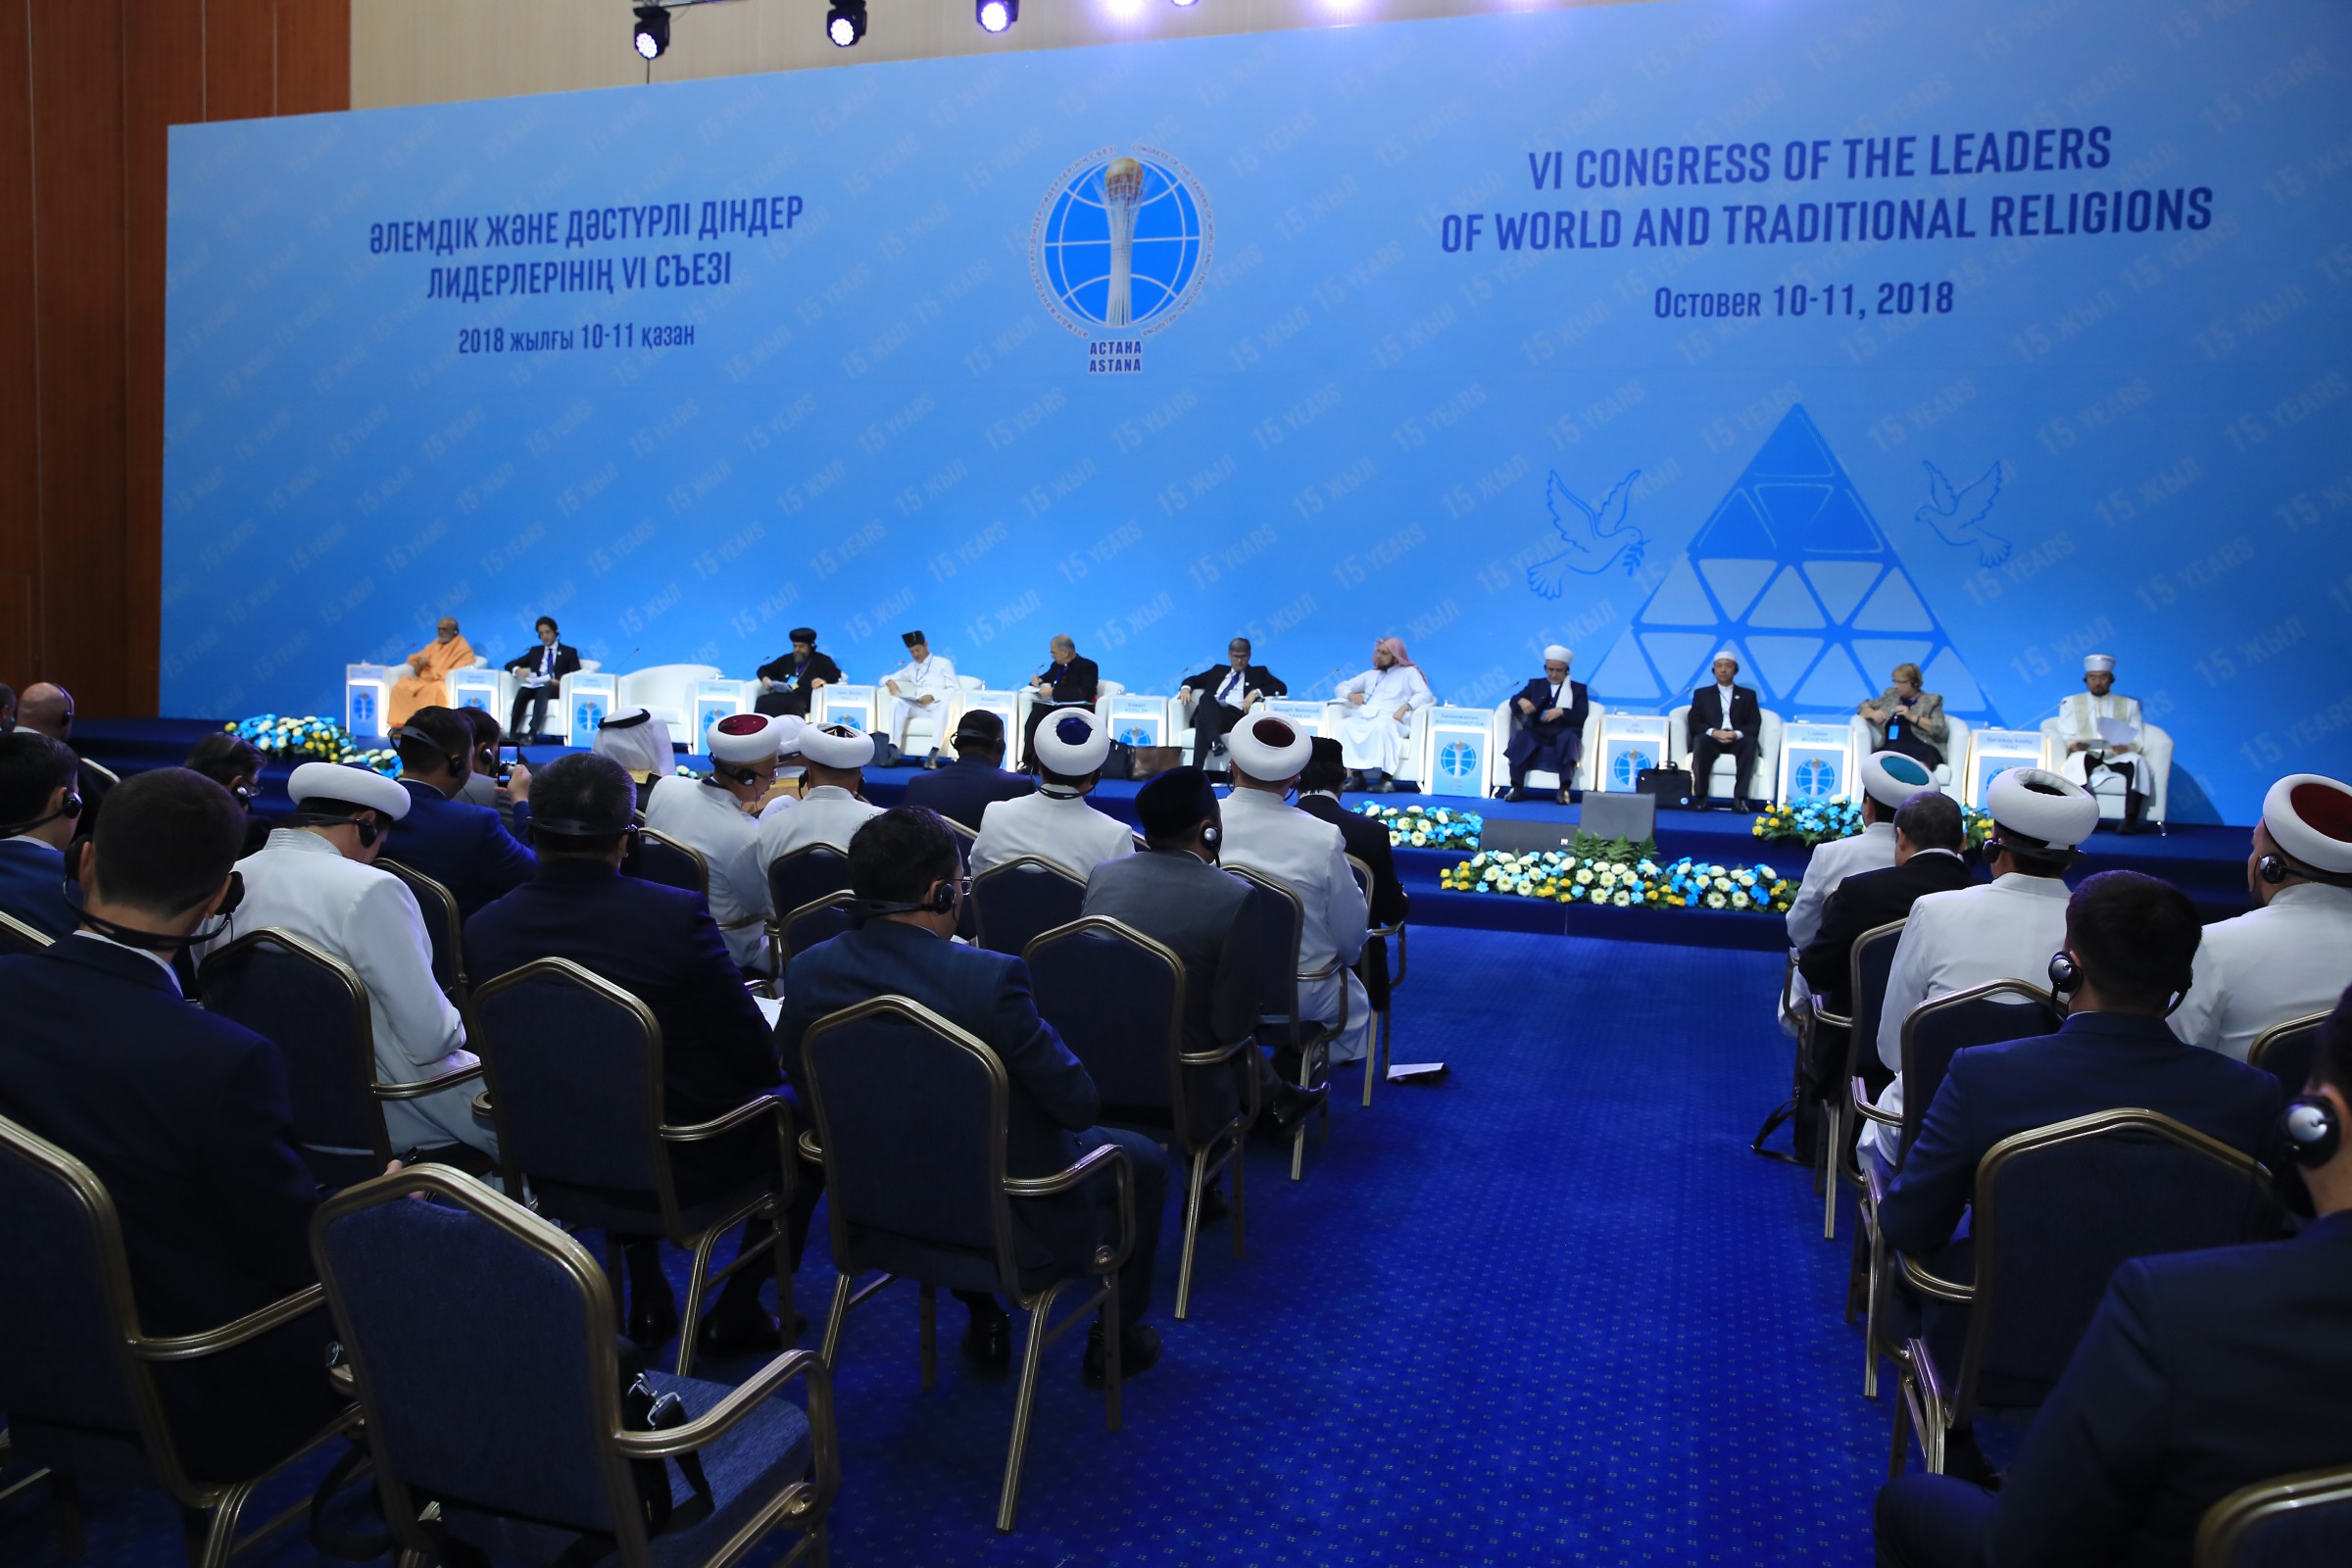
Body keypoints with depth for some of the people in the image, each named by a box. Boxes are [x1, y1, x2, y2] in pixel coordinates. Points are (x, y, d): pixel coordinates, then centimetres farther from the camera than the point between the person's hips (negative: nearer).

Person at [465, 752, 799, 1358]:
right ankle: (736, 1313, 23)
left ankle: (647, 1303, 38)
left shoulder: (483, 929, -10)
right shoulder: (678, 914, -23)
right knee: (799, 1111, 21)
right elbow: (757, 1056, -14)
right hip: (682, 1167, -5)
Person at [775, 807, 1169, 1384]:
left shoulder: (808, 971, -14)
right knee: (1143, 1160, 21)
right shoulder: (990, 977, -30)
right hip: (1009, 1225, -5)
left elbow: (793, 1063, 4)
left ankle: (982, 1321, 44)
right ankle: (1116, 1339, 35)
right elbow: (1079, 1103, -22)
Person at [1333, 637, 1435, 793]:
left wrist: (1405, 707, -18)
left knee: (1382, 725, -41)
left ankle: (1386, 778, -40)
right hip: (1366, 719, 4)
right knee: (1346, 724, -30)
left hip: (1392, 720, -4)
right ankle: (1356, 776, -33)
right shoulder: (1370, 675, 32)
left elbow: (1425, 694, 0)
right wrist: (1350, 694, 4)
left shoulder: (1409, 672, 17)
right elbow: (1341, 687, 29)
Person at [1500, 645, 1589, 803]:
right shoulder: (1535, 685, 25)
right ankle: (1516, 787, -35)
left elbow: (1582, 715, 3)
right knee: (1520, 736, -31)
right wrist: (1521, 701, -12)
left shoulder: (1577, 689, 18)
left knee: (1568, 738, -37)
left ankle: (1564, 789, -44)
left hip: (1563, 732, -2)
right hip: (1537, 732, 2)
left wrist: (1561, 711, -15)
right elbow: (1513, 702, 13)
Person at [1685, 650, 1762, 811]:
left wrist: (1736, 734, -17)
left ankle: (1739, 797, -38)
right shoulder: (1702, 694, 18)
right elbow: (1694, 724, 5)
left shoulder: (1748, 695, 20)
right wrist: (1714, 732, -17)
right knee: (1701, 739, -35)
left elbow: (1754, 725, 6)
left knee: (1750, 741, -33)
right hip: (1711, 741, 0)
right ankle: (1700, 796, -35)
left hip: (1737, 742, 1)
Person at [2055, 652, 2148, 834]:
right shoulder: (2070, 703, 20)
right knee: (2080, 758, -36)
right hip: (2085, 757, -1)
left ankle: (2131, 819, -40)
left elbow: (2137, 741, 10)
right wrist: (2072, 745, -16)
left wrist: (2126, 747, -14)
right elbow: (2065, 736, 9)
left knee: (2136, 760, -32)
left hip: (2117, 759, 1)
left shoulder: (2129, 704, 22)